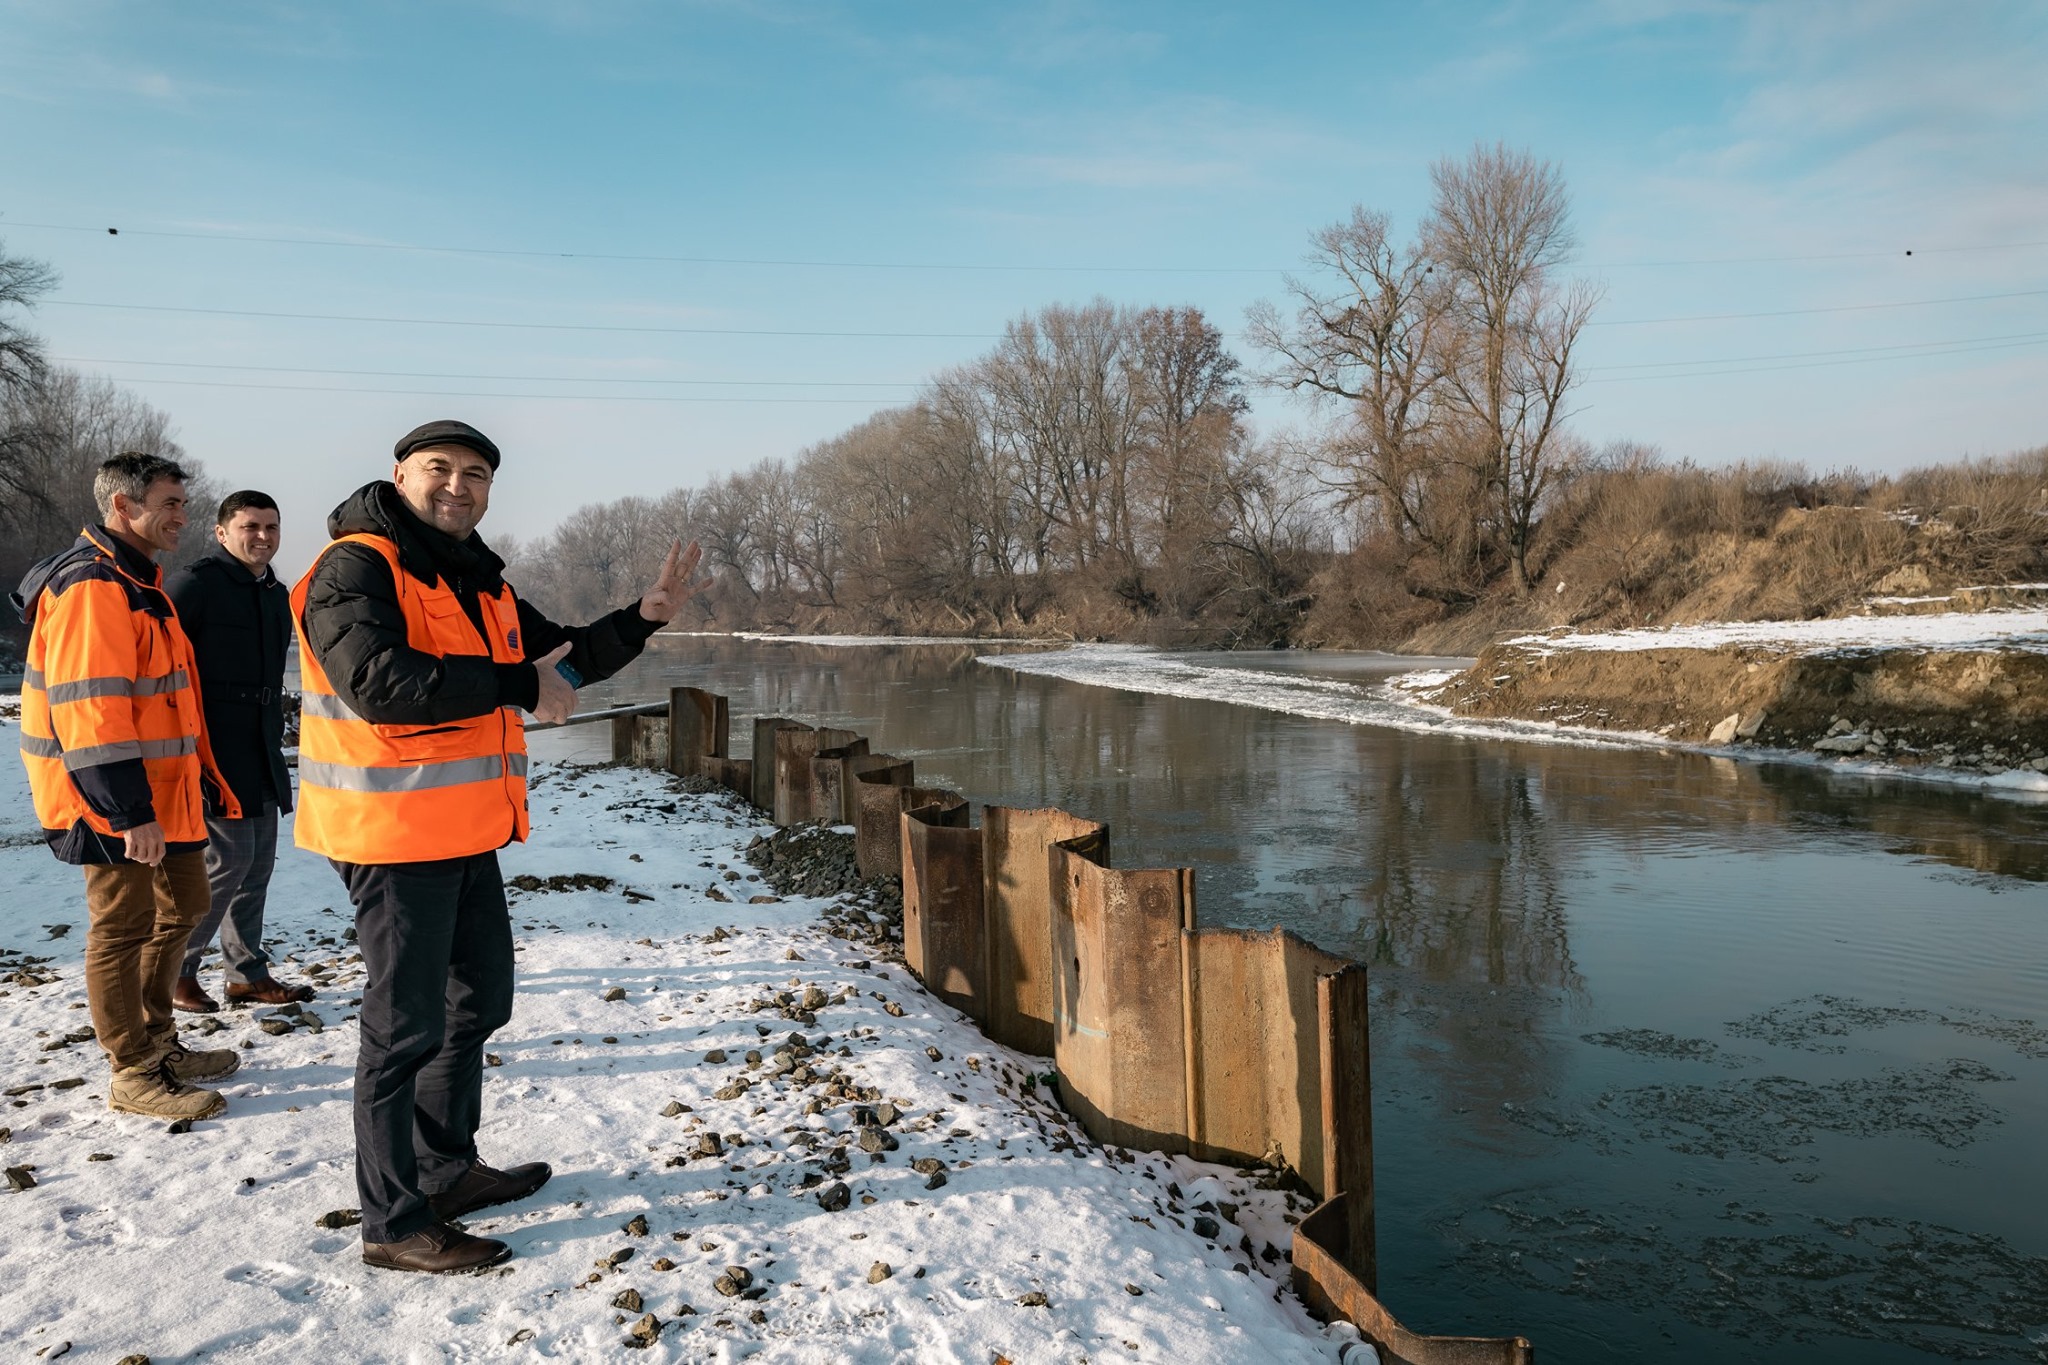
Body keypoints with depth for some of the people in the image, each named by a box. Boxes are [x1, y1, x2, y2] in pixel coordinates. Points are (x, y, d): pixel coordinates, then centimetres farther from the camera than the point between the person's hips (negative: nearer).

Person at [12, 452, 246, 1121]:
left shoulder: (138, 583, 17)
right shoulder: (90, 586, -17)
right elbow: (90, 708, -24)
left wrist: (203, 781, 23)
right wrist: (130, 810, -26)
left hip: (163, 790, 11)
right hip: (113, 800, -11)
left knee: (181, 908, 18)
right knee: (123, 929, -1)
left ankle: (158, 1045, 32)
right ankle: (134, 1078, 10)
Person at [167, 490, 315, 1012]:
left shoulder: (276, 594, 15)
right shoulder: (195, 583, -10)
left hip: (260, 754, 8)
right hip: (211, 749, -8)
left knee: (258, 861, 10)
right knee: (229, 858, -9)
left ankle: (248, 974, 19)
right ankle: (176, 968, 8)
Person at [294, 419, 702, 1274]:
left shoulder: (480, 581, 14)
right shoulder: (357, 568, -14)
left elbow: (563, 661, 19)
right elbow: (377, 681, -30)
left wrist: (646, 616, 4)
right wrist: (515, 685, -23)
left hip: (467, 833, 10)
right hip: (393, 833, -10)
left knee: (478, 1001, 20)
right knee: (406, 1024, -2)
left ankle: (446, 1171, 37)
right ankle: (395, 1226, 11)